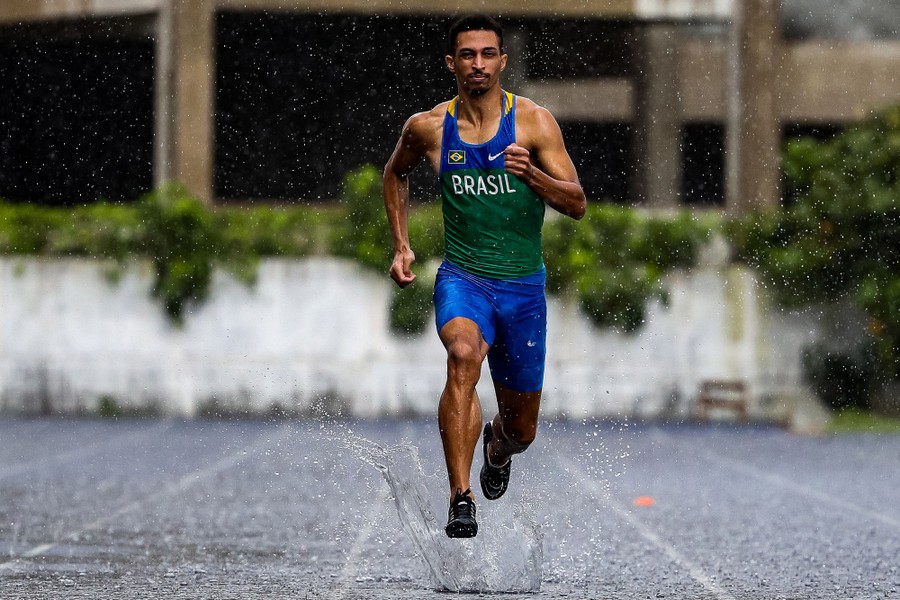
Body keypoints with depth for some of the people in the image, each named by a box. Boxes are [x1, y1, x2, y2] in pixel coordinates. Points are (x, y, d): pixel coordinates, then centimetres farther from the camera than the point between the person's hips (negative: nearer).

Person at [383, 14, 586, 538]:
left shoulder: (534, 121, -6)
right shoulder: (428, 128, -1)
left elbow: (577, 205, -8)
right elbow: (396, 173, 21)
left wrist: (531, 174, -27)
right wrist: (401, 246, 12)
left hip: (523, 284, 1)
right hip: (462, 276, -1)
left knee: (521, 429, 10)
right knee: (464, 355, -35)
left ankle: (497, 447, 50)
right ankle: (461, 500, -36)